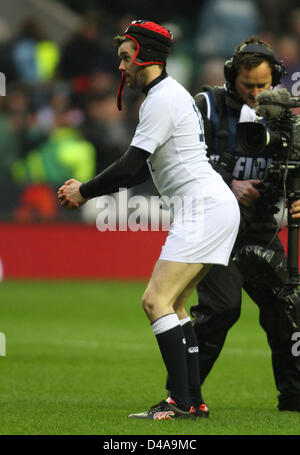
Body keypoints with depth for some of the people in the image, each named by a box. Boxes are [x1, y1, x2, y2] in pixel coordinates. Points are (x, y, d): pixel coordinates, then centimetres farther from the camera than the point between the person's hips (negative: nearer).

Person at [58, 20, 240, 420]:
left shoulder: (162, 99, -12)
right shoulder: (171, 94, 21)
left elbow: (130, 166, -15)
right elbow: (139, 171, 24)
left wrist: (85, 192, -1)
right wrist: (86, 189, 17)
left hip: (203, 207, -11)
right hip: (215, 207, 11)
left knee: (157, 300, -15)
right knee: (172, 304, 15)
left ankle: (181, 402, -19)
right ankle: (193, 400, 15)